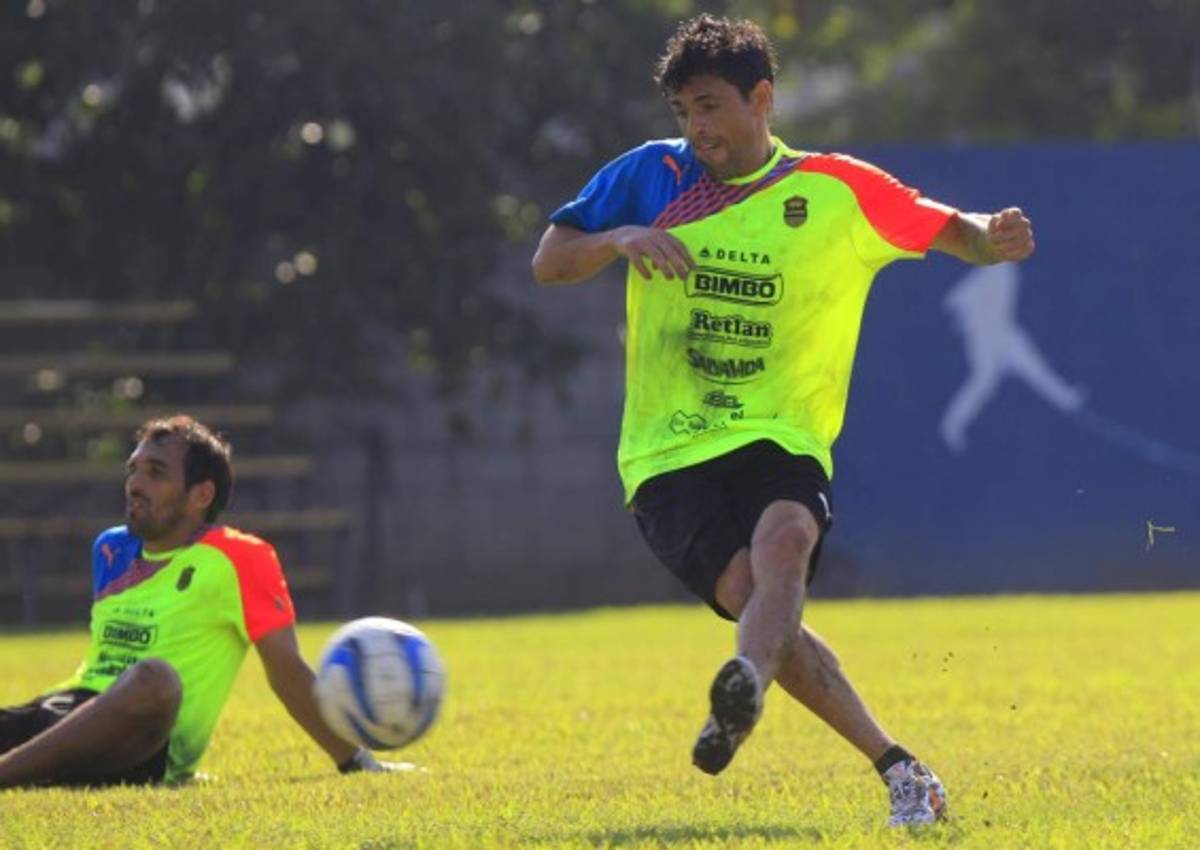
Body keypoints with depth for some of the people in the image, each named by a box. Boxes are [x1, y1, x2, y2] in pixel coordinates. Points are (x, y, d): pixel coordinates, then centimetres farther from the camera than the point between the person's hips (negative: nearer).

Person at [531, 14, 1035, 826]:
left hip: (780, 438, 0)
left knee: (783, 541, -35)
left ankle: (744, 694, -59)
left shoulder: (836, 191, 4)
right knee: (750, 592, -22)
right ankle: (898, 770, -15)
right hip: (668, 453, 0)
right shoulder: (651, 175, 7)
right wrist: (619, 240, -12)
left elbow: (948, 231, 10)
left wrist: (994, 237, -14)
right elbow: (548, 263, 9)